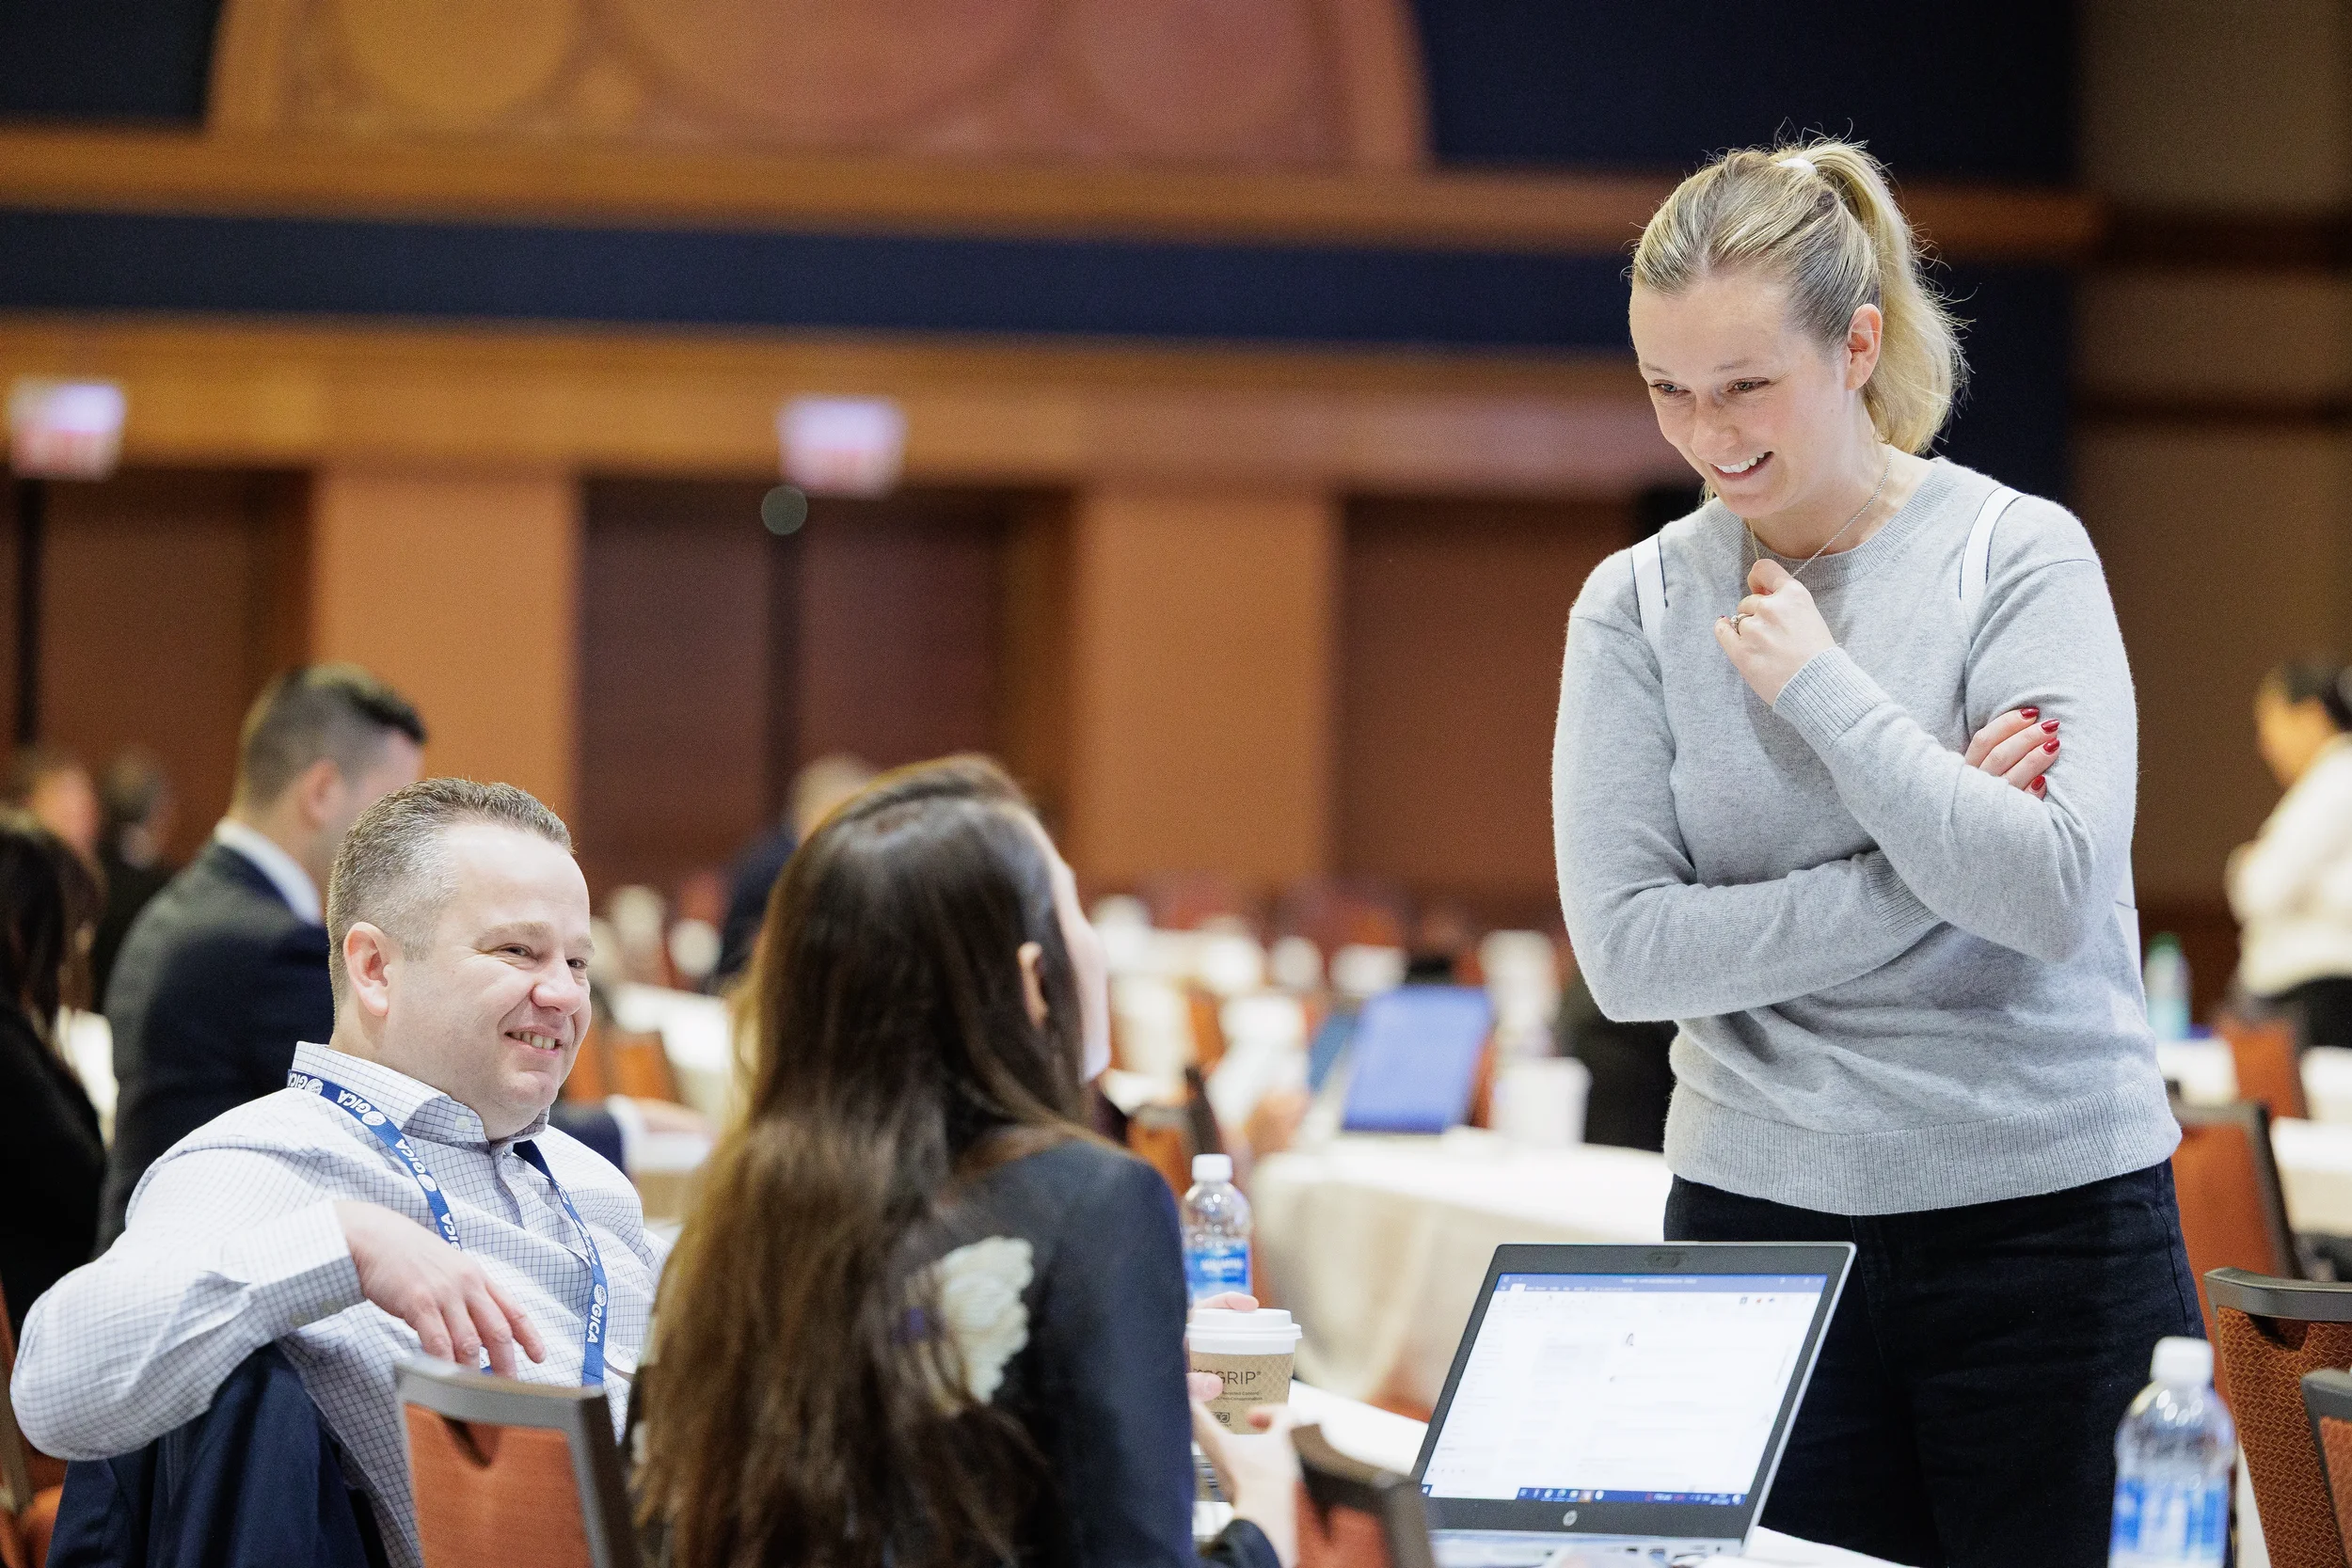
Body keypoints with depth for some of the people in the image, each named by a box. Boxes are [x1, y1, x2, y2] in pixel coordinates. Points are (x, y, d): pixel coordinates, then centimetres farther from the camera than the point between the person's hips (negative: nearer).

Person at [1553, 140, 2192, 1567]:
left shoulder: (2022, 560, -4)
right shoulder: (1638, 608, 3)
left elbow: (2052, 894, -17)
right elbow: (1627, 950, -6)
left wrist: (1821, 686, -13)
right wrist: (1919, 873, -12)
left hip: (2047, 1219, -2)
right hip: (1763, 1217, 2)